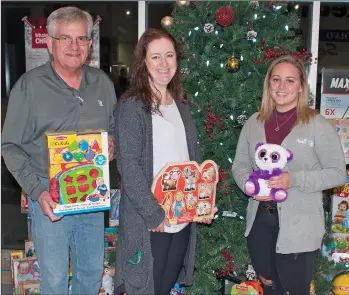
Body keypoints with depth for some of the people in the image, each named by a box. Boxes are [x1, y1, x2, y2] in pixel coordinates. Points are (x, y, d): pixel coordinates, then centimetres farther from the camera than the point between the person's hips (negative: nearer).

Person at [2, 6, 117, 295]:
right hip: (50, 194, -4)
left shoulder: (103, 82, 4)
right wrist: (37, 191, -18)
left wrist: (112, 143, -7)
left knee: (93, 269, 18)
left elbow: (115, 127, 17)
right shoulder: (29, 86, -8)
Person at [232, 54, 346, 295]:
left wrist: (294, 180, -23)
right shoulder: (254, 123, 3)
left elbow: (337, 173, -10)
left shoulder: (318, 125, -11)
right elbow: (240, 164, 9)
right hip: (260, 219, 5)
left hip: (300, 225, -4)